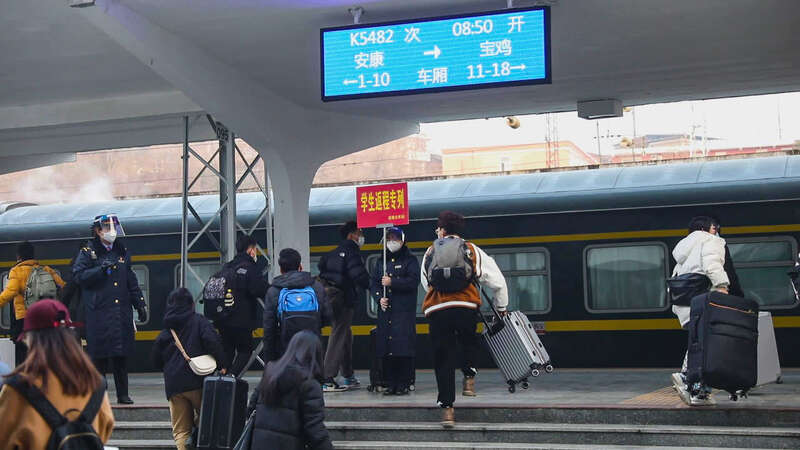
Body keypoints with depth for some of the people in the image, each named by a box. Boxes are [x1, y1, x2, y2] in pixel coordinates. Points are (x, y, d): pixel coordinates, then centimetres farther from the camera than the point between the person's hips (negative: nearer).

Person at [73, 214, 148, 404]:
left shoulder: (122, 252, 17)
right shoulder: (88, 252, 2)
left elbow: (131, 282, 20)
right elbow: (79, 276, -9)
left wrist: (140, 304, 16)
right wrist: (101, 269, -19)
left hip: (122, 313, 4)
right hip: (98, 313, -4)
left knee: (122, 355, 5)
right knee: (99, 356, -3)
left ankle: (123, 394, 10)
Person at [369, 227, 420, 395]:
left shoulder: (410, 260, 5)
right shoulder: (381, 262, 19)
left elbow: (414, 281, -8)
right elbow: (374, 284, 14)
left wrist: (392, 282, -13)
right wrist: (379, 298, -4)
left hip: (404, 311, -5)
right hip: (385, 310, 5)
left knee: (404, 348, -9)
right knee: (386, 349, 0)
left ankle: (404, 384, -6)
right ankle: (390, 384, 5)